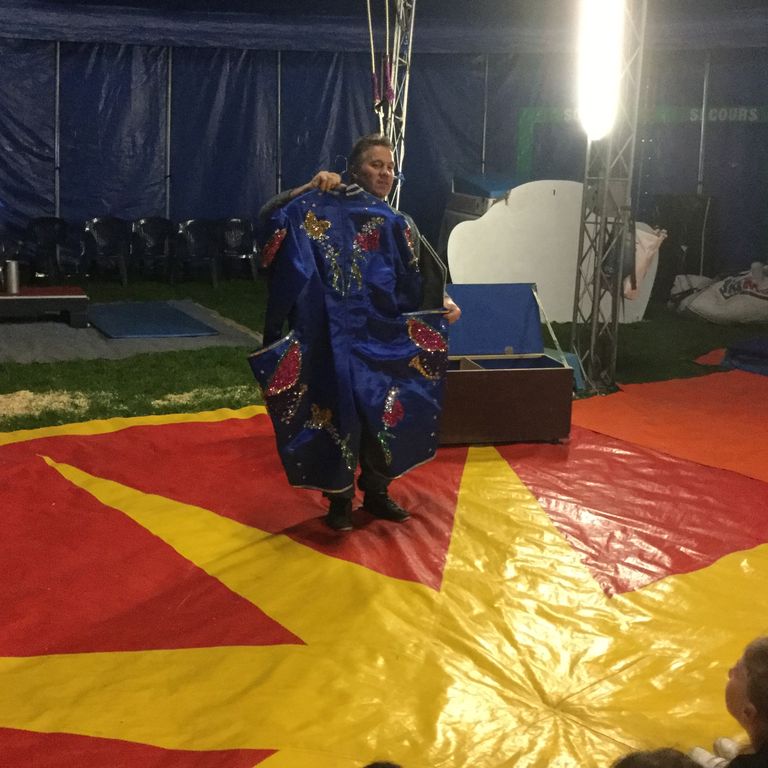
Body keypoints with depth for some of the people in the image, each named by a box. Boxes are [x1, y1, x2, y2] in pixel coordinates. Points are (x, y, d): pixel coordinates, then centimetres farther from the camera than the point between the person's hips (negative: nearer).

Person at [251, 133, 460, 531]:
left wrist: (445, 302, -11)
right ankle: (340, 499, 12)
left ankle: (376, 493, 25)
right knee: (341, 412, -3)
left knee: (383, 414, 9)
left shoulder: (398, 225, 10)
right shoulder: (324, 211, -2)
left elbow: (422, 282, 6)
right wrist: (309, 187, -22)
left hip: (384, 340, 4)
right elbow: (270, 216, -14)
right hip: (339, 338, -4)